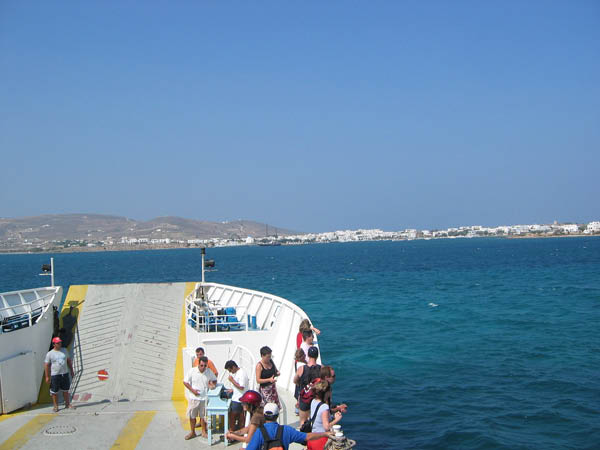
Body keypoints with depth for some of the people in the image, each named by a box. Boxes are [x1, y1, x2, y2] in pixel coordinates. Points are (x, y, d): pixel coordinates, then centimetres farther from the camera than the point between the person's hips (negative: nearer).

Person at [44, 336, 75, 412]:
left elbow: (69, 361, 16)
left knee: (66, 390, 11)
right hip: (55, 375, -4)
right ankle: (56, 406, 12)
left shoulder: (64, 350, 8)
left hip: (65, 374, 4)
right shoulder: (49, 354, -5)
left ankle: (67, 404, 22)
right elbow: (46, 365, -4)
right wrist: (47, 377, -8)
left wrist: (71, 371, 15)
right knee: (55, 392, 1)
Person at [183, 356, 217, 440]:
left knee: (203, 416, 11)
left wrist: (213, 384, -13)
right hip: (194, 398, 0)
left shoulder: (209, 372, -7)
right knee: (192, 416, 10)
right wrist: (192, 390, -14)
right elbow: (185, 382, -4)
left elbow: (214, 380, 10)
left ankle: (204, 432, 26)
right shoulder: (192, 371, -11)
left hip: (204, 398, 0)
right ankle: (192, 432, 25)